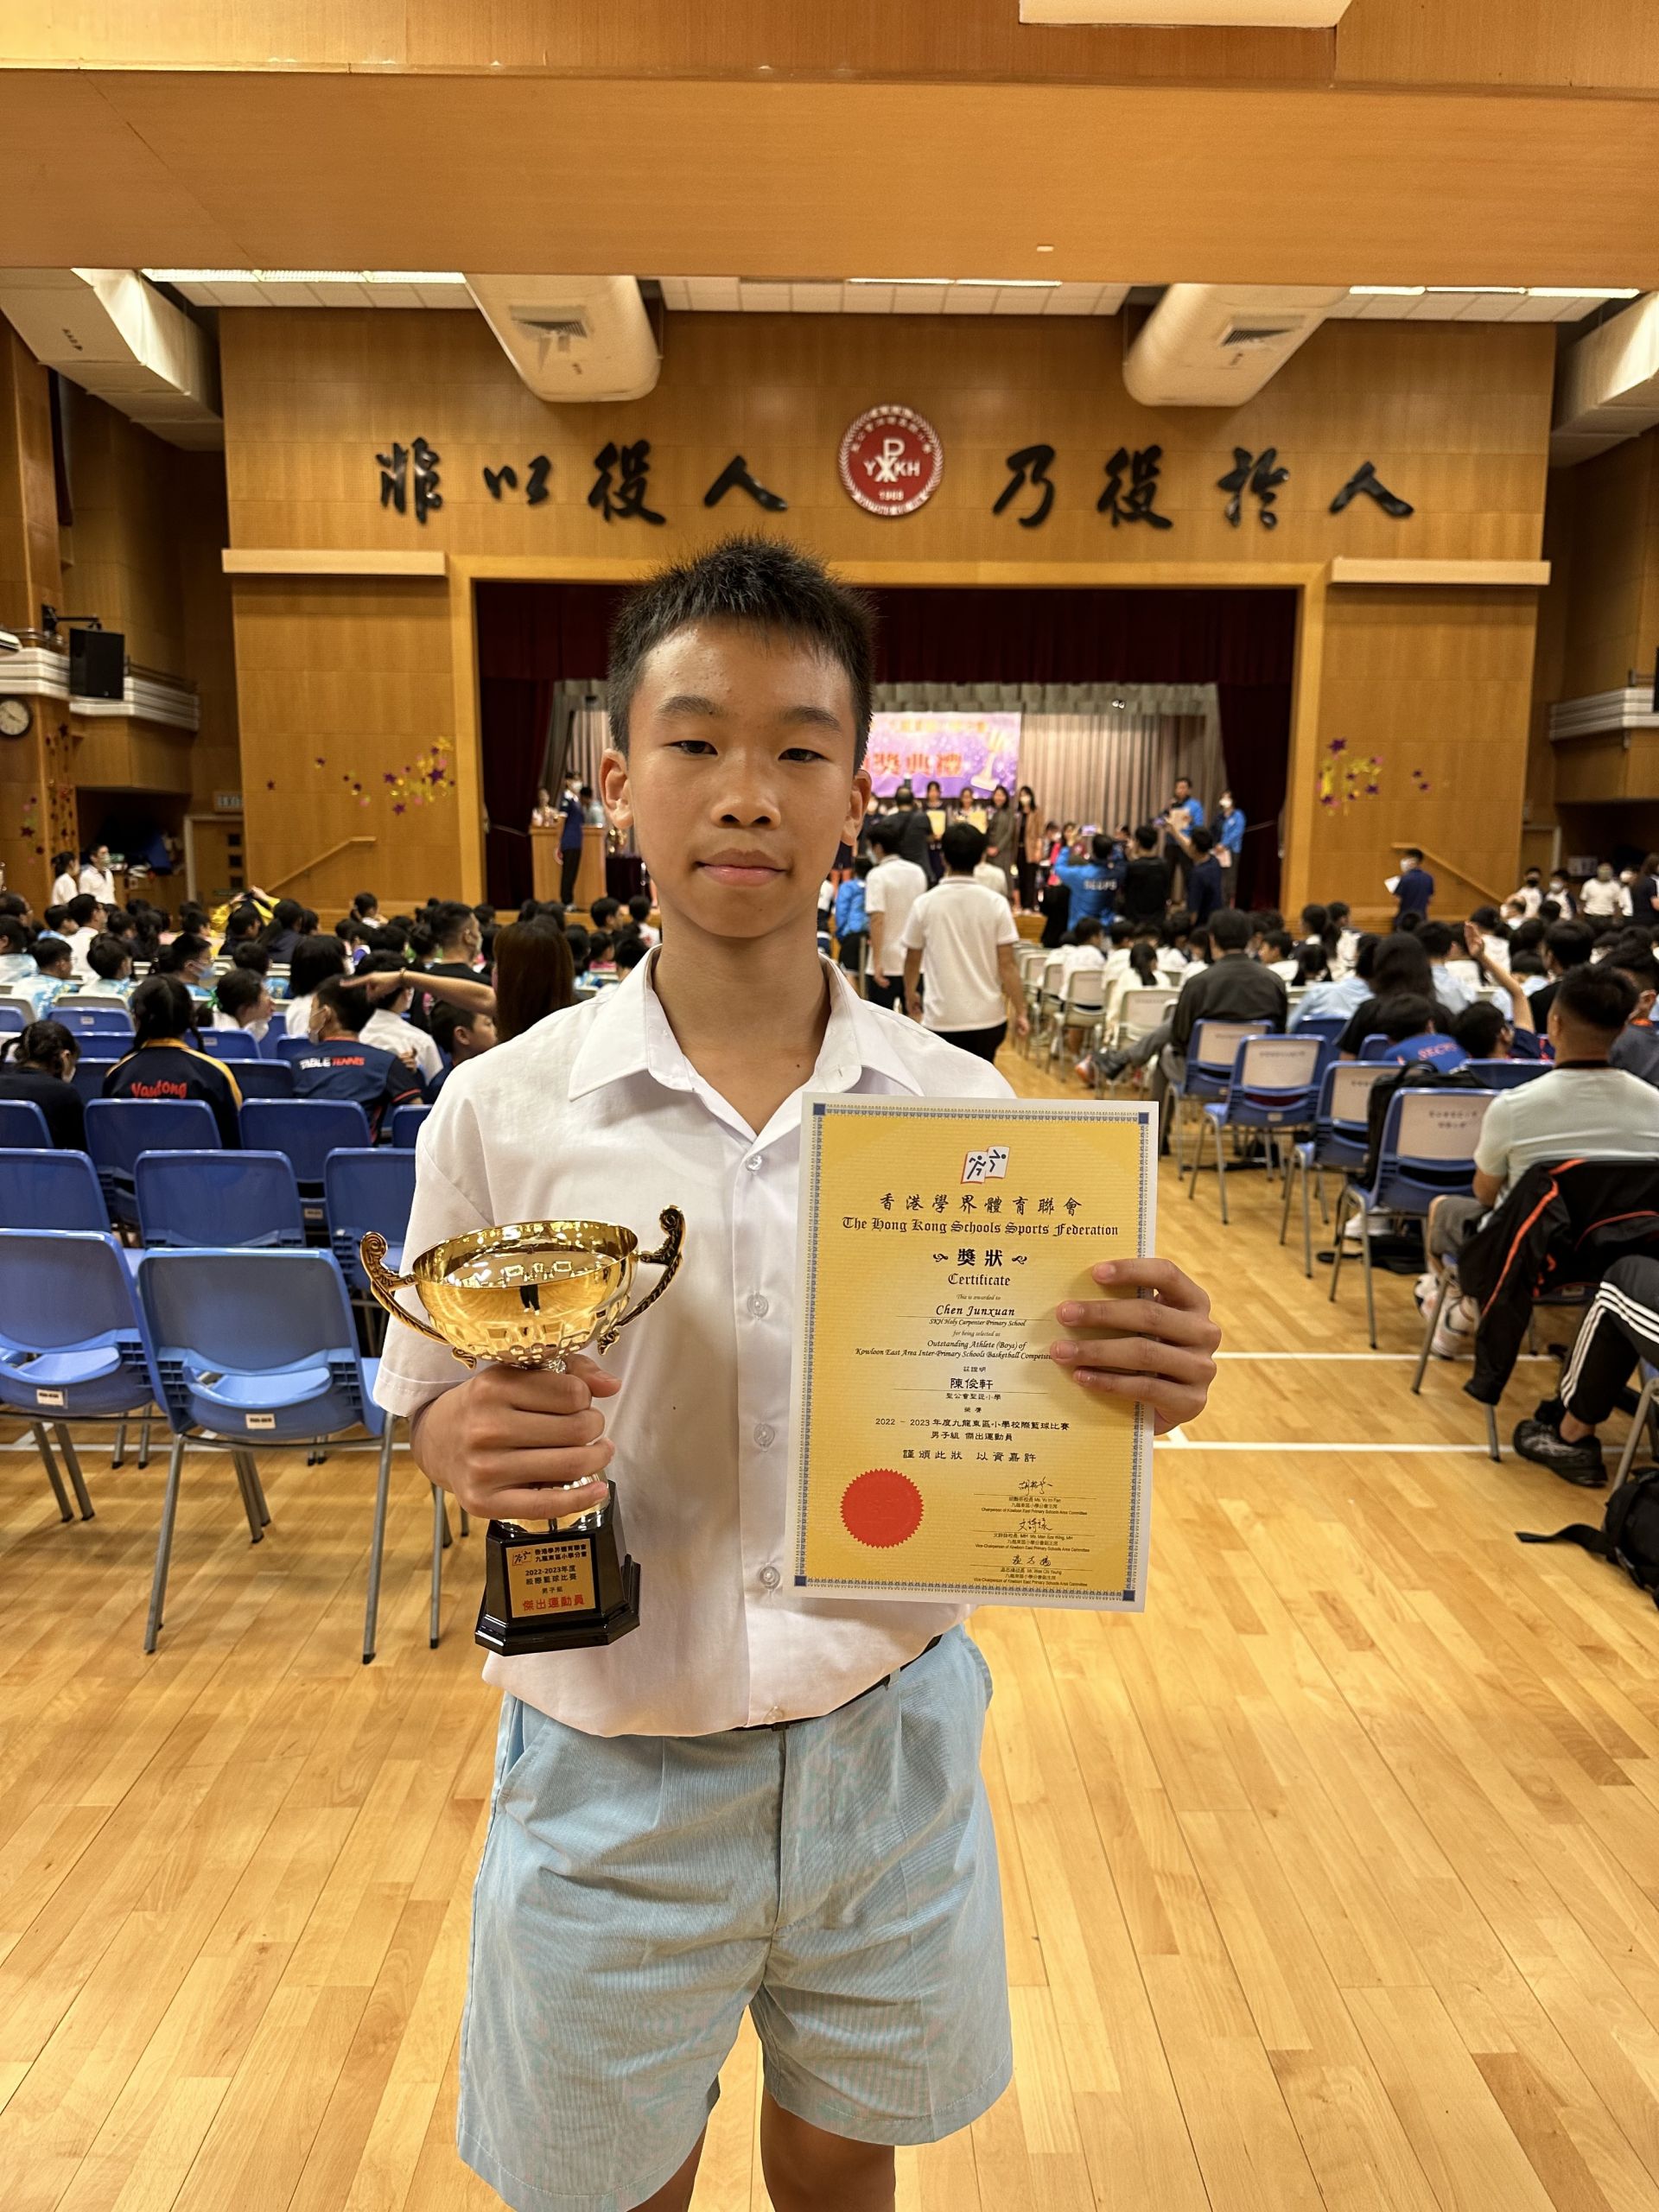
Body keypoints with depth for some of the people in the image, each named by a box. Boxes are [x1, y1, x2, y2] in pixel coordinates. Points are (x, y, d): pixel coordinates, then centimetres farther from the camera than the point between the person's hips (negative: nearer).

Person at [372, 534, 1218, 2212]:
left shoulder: (963, 1109, -8)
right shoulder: (504, 1111, -11)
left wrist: (1135, 1385, -22)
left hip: (887, 1743, 1)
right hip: (611, 1773, -1)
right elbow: (431, 1407, -1)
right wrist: (472, 1441, -24)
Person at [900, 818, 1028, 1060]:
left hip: (942, 1019, -1)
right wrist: (1020, 1011, 2)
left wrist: (910, 993, 26)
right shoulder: (996, 903, -6)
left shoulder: (925, 904, -5)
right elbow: (1007, 965, -7)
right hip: (988, 1017, 2)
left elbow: (913, 959, 7)